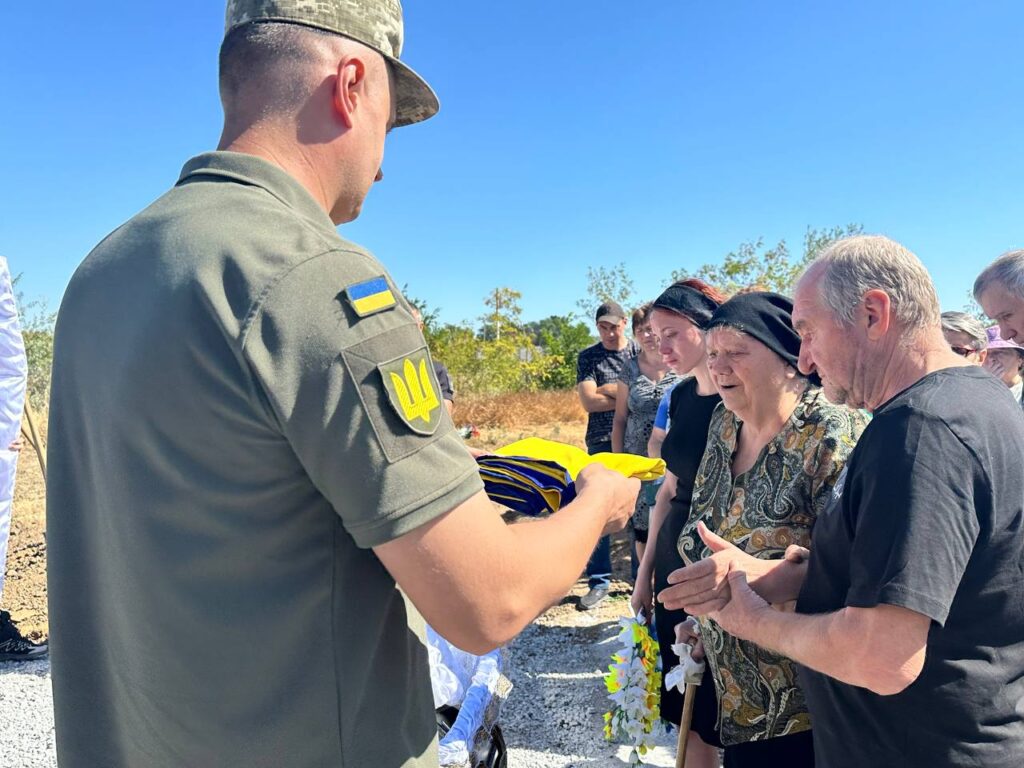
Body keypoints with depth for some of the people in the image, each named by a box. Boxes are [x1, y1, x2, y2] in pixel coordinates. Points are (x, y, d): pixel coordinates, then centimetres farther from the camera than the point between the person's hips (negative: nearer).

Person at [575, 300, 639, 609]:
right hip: (602, 444, 0)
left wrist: (606, 389, -9)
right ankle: (599, 581, 9)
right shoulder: (588, 357, 5)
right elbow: (588, 402, -7)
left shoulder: (640, 353, 6)